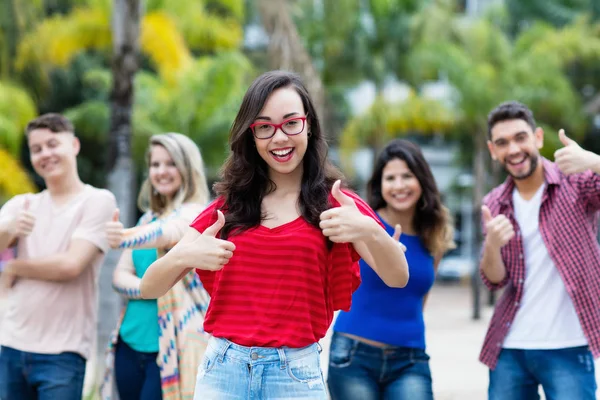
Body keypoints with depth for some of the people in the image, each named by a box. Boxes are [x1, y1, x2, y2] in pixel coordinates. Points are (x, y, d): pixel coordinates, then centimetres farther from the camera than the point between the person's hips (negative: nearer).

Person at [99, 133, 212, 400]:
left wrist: (126, 238, -50)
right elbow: (120, 275, 8)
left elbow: (168, 231, -29)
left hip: (172, 348, -7)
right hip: (130, 343, 7)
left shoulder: (197, 214, -7)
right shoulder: (148, 219, 15)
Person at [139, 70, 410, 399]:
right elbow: (149, 288, 2)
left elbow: (397, 278, -14)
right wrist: (182, 256, -20)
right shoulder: (227, 206, 6)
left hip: (296, 373, -2)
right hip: (223, 370, 2)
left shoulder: (335, 205, 0)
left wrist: (370, 232, -35)